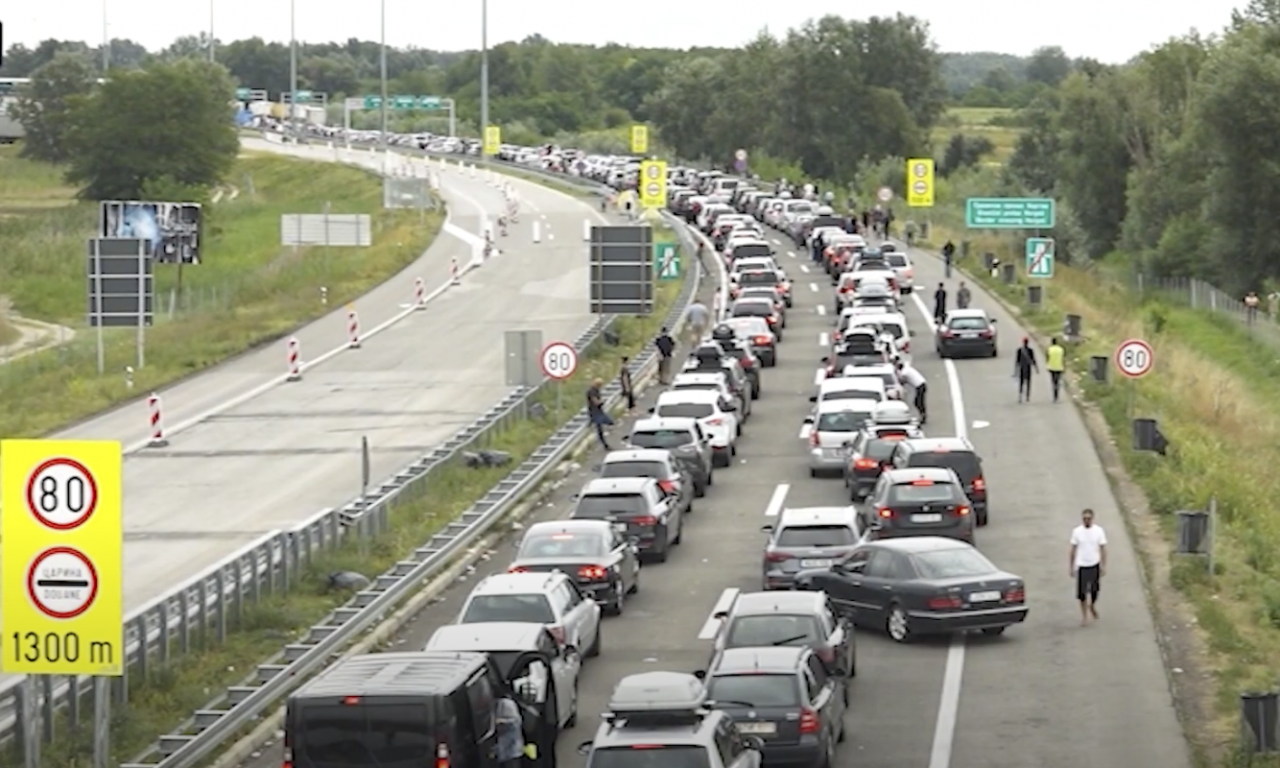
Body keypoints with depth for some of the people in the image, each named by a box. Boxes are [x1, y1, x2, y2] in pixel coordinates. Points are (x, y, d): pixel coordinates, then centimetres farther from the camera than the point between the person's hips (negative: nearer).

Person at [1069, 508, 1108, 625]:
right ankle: (1084, 616, 13)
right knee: (1082, 593, -2)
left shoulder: (1099, 531, -5)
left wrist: (1103, 566, -3)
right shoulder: (1077, 532, -4)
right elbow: (1073, 551, 3)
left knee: (1094, 590, 10)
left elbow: (1103, 549, 0)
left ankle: (1092, 606, 40)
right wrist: (1071, 567, 3)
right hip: (1081, 566, 0)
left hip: (1095, 565, 0)